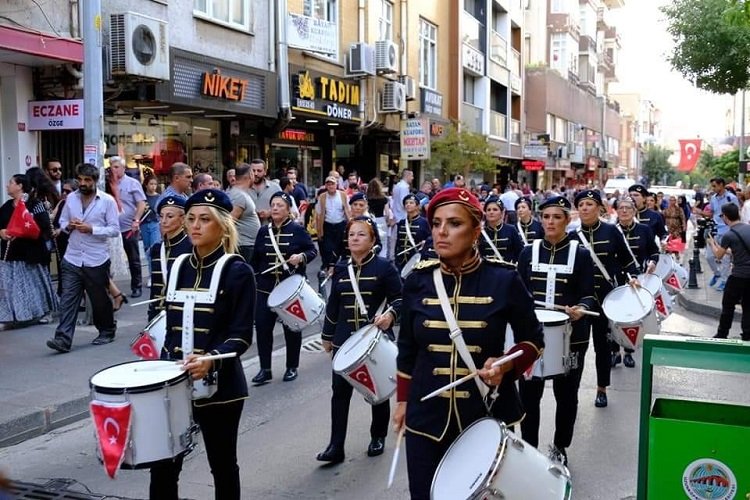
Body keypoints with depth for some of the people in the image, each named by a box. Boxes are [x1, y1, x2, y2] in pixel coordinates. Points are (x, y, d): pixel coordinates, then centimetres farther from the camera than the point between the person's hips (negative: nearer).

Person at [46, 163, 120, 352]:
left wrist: (91, 229, -20)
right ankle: (63, 339, -4)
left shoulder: (107, 201, -6)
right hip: (72, 259, 3)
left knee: (100, 299, 11)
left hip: (96, 261, -3)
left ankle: (107, 332, 30)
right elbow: (62, 221, 15)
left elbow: (115, 230, -9)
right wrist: (68, 226, -8)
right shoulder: (70, 198, 6)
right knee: (67, 299, -3)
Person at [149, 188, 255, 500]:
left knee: (222, 465, 10)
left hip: (219, 385, -5)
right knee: (163, 464, 5)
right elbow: (172, 326, 14)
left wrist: (211, 360, -30)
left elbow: (241, 336, -14)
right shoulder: (179, 268, 8)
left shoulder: (237, 271, -9)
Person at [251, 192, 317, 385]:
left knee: (292, 327, 8)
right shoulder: (263, 231, 6)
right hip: (265, 288, 3)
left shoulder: (298, 230, -5)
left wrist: (302, 256, -24)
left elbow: (313, 251, -4)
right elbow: (255, 258, 11)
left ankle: (292, 367, 22)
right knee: (262, 326, 0)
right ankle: (265, 369, 10)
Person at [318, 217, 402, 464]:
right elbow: (333, 304, 13)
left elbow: (399, 299, -7)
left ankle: (378, 437, 30)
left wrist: (390, 314, -27)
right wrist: (327, 335, 16)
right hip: (344, 340, 3)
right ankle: (336, 446, 3)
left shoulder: (384, 267, -6)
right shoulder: (340, 268, 7)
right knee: (340, 390, -2)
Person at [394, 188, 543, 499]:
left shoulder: (503, 280, -10)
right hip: (427, 417, 2)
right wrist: (403, 400, 11)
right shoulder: (418, 280, -3)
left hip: (488, 416, -1)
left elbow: (533, 339, 2)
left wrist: (506, 364, -16)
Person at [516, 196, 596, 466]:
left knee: (566, 395, 11)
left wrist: (581, 309, -25)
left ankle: (559, 448, 28)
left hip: (571, 336, -1)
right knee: (528, 394, 3)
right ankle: (529, 449, 18)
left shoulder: (581, 254, -1)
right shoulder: (528, 252, 5)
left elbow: (588, 295, -5)